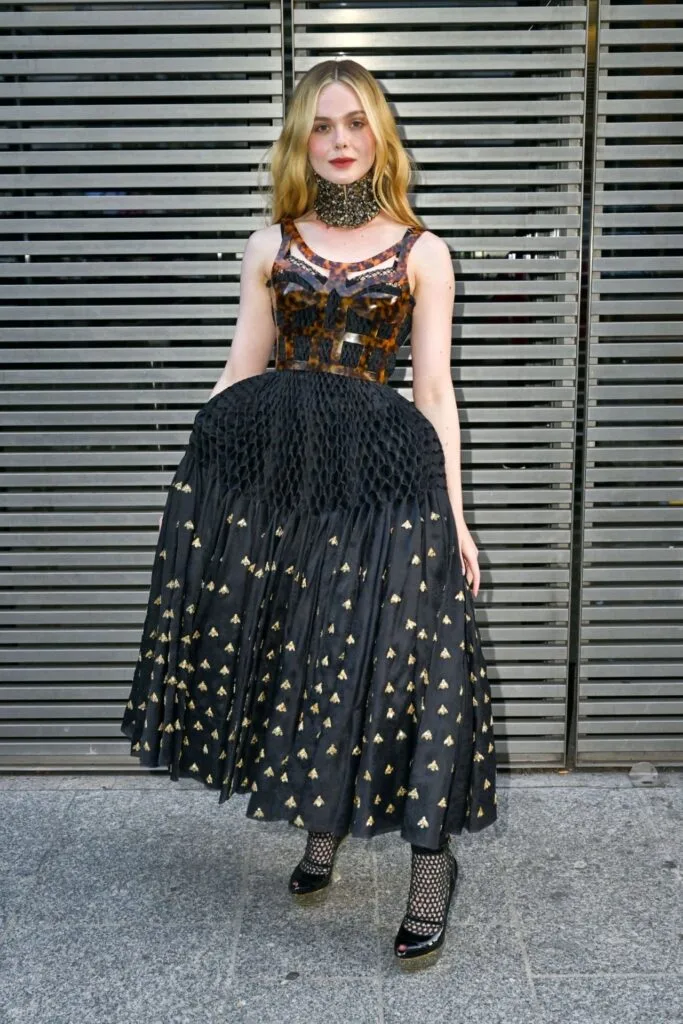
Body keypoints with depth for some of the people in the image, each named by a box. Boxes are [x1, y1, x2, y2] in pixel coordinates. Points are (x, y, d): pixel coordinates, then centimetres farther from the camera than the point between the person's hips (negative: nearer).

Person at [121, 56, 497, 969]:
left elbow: (435, 392, 5)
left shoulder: (420, 252, 9)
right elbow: (239, 376, 12)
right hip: (268, 455, 2)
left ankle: (431, 860, 8)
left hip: (380, 464, -2)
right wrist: (198, 479, 7)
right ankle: (322, 826, 27)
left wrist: (454, 512, 0)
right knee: (290, 645, 6)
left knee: (389, 649, -7)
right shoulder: (271, 245, 13)